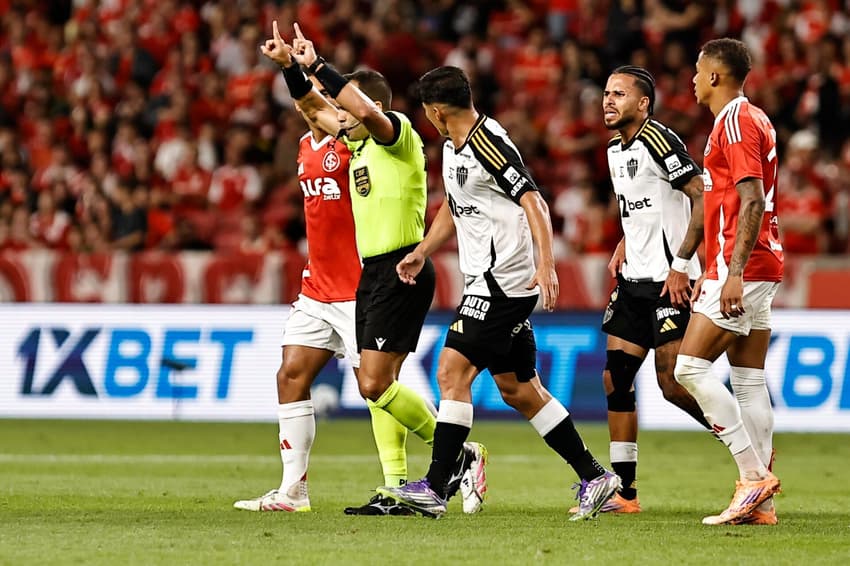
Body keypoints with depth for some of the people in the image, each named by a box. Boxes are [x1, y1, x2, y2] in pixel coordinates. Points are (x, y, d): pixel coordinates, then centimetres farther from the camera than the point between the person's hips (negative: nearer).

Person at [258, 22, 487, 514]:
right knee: (377, 385, 6)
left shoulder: (399, 132, -10)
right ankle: (397, 488, 6)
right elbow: (314, 107, 24)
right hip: (374, 272, 10)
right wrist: (290, 66, 9)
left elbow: (364, 109, -31)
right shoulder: (361, 142, 14)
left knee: (375, 384, -13)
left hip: (402, 271, -10)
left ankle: (459, 453, -3)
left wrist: (318, 66, -24)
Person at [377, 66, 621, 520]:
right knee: (518, 390, 11)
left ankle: (434, 488, -14)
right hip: (487, 280, 10)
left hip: (504, 281, -10)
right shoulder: (453, 149, 13)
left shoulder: (489, 144, -16)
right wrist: (421, 253, 24)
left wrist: (546, 265, -30)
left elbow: (533, 202, -22)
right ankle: (594, 477, 16)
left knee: (452, 372, -13)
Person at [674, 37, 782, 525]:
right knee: (749, 378, 7)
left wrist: (733, 273, -26)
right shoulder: (752, 119, 18)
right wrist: (713, 272, 27)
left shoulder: (736, 121, -13)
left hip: (741, 266, -10)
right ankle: (761, 501, 5)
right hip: (759, 267, 10)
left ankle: (755, 473, -14)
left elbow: (752, 202, -21)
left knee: (691, 367, -10)